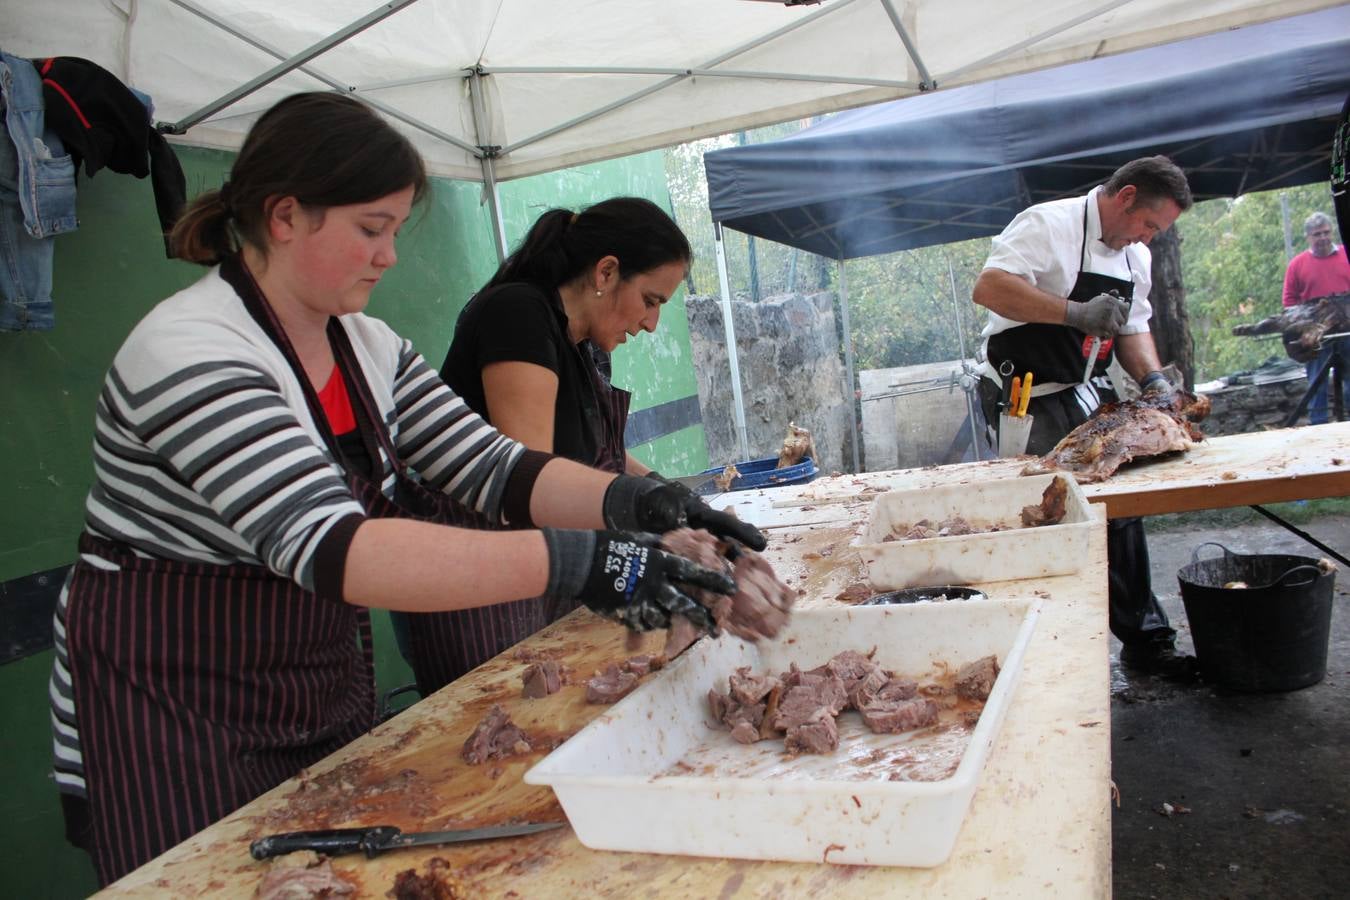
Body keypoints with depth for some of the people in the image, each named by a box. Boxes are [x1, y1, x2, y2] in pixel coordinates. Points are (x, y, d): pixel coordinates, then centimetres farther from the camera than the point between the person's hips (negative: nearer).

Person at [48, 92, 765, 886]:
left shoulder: (371, 349, 1)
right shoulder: (192, 354, -24)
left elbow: (494, 467, -4)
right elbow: (327, 546, -36)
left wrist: (637, 503, -22)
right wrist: (574, 562, -42)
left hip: (327, 697, 7)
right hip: (174, 729, -7)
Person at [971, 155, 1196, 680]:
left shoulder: (1135, 256, 13)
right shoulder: (1048, 225, -15)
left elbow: (1132, 328, 19)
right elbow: (989, 288, -28)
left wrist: (1152, 377, -1)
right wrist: (1076, 313, -33)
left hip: (1089, 397, 9)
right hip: (1025, 398, -8)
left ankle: (1144, 638, 21)